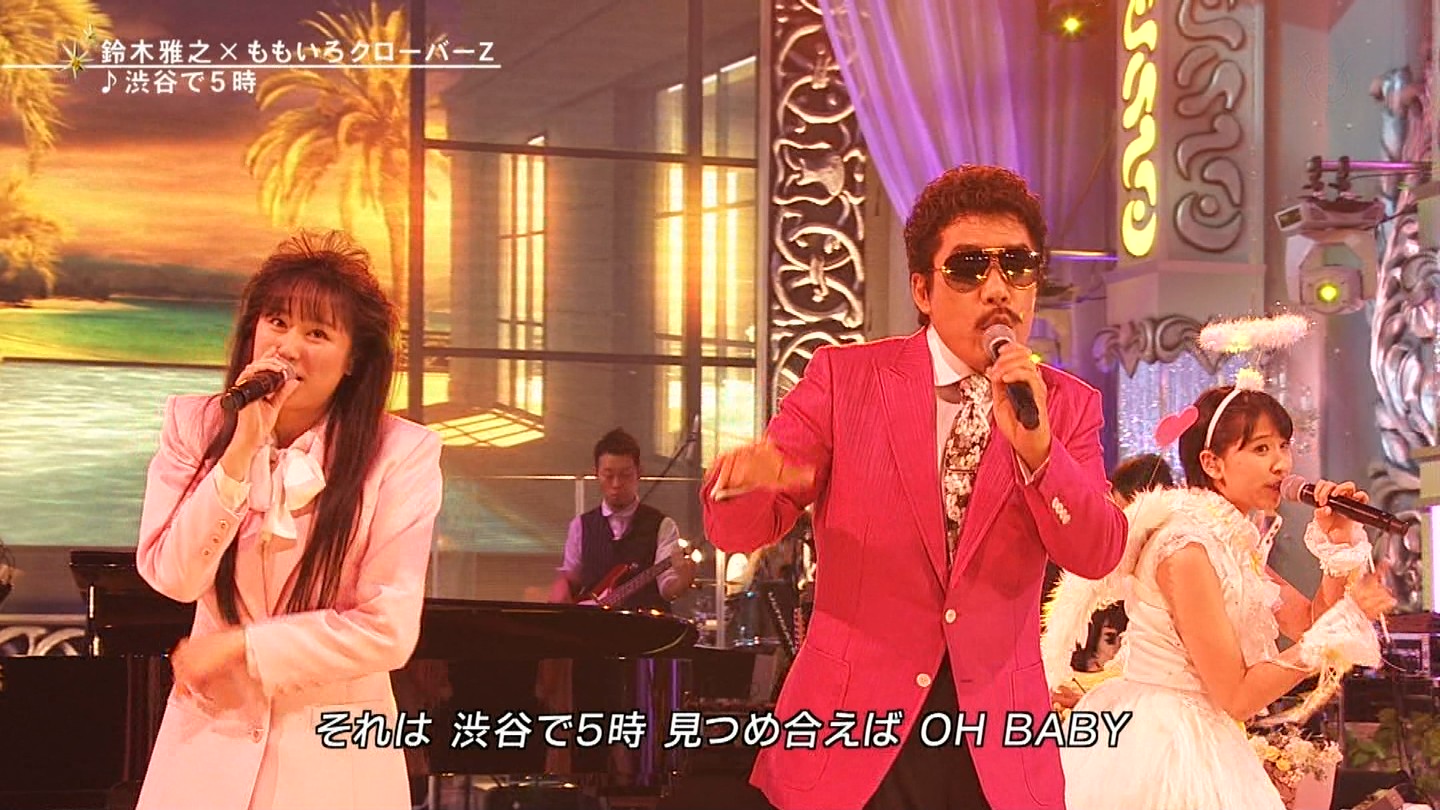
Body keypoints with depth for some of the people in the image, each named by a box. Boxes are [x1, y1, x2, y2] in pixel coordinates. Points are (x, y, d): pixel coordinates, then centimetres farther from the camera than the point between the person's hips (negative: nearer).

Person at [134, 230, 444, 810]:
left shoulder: (401, 452, -9)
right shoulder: (194, 427, -1)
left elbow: (389, 630, -13)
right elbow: (172, 577, -11)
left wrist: (236, 648, -10)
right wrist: (243, 448, -18)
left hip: (334, 758, -2)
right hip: (208, 744, 2)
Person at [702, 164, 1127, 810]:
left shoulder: (1068, 406, 6)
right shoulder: (845, 377, 0)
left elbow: (1098, 556, -7)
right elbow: (737, 531, -4)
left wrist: (1037, 449, -24)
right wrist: (746, 479, -27)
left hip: (998, 752, 2)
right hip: (850, 735, -1)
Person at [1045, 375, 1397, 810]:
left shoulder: (1235, 540, 9)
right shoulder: (1188, 548, -20)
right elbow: (1235, 696, -21)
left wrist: (1340, 543, -2)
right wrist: (1345, 620, -20)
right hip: (1164, 752, -9)